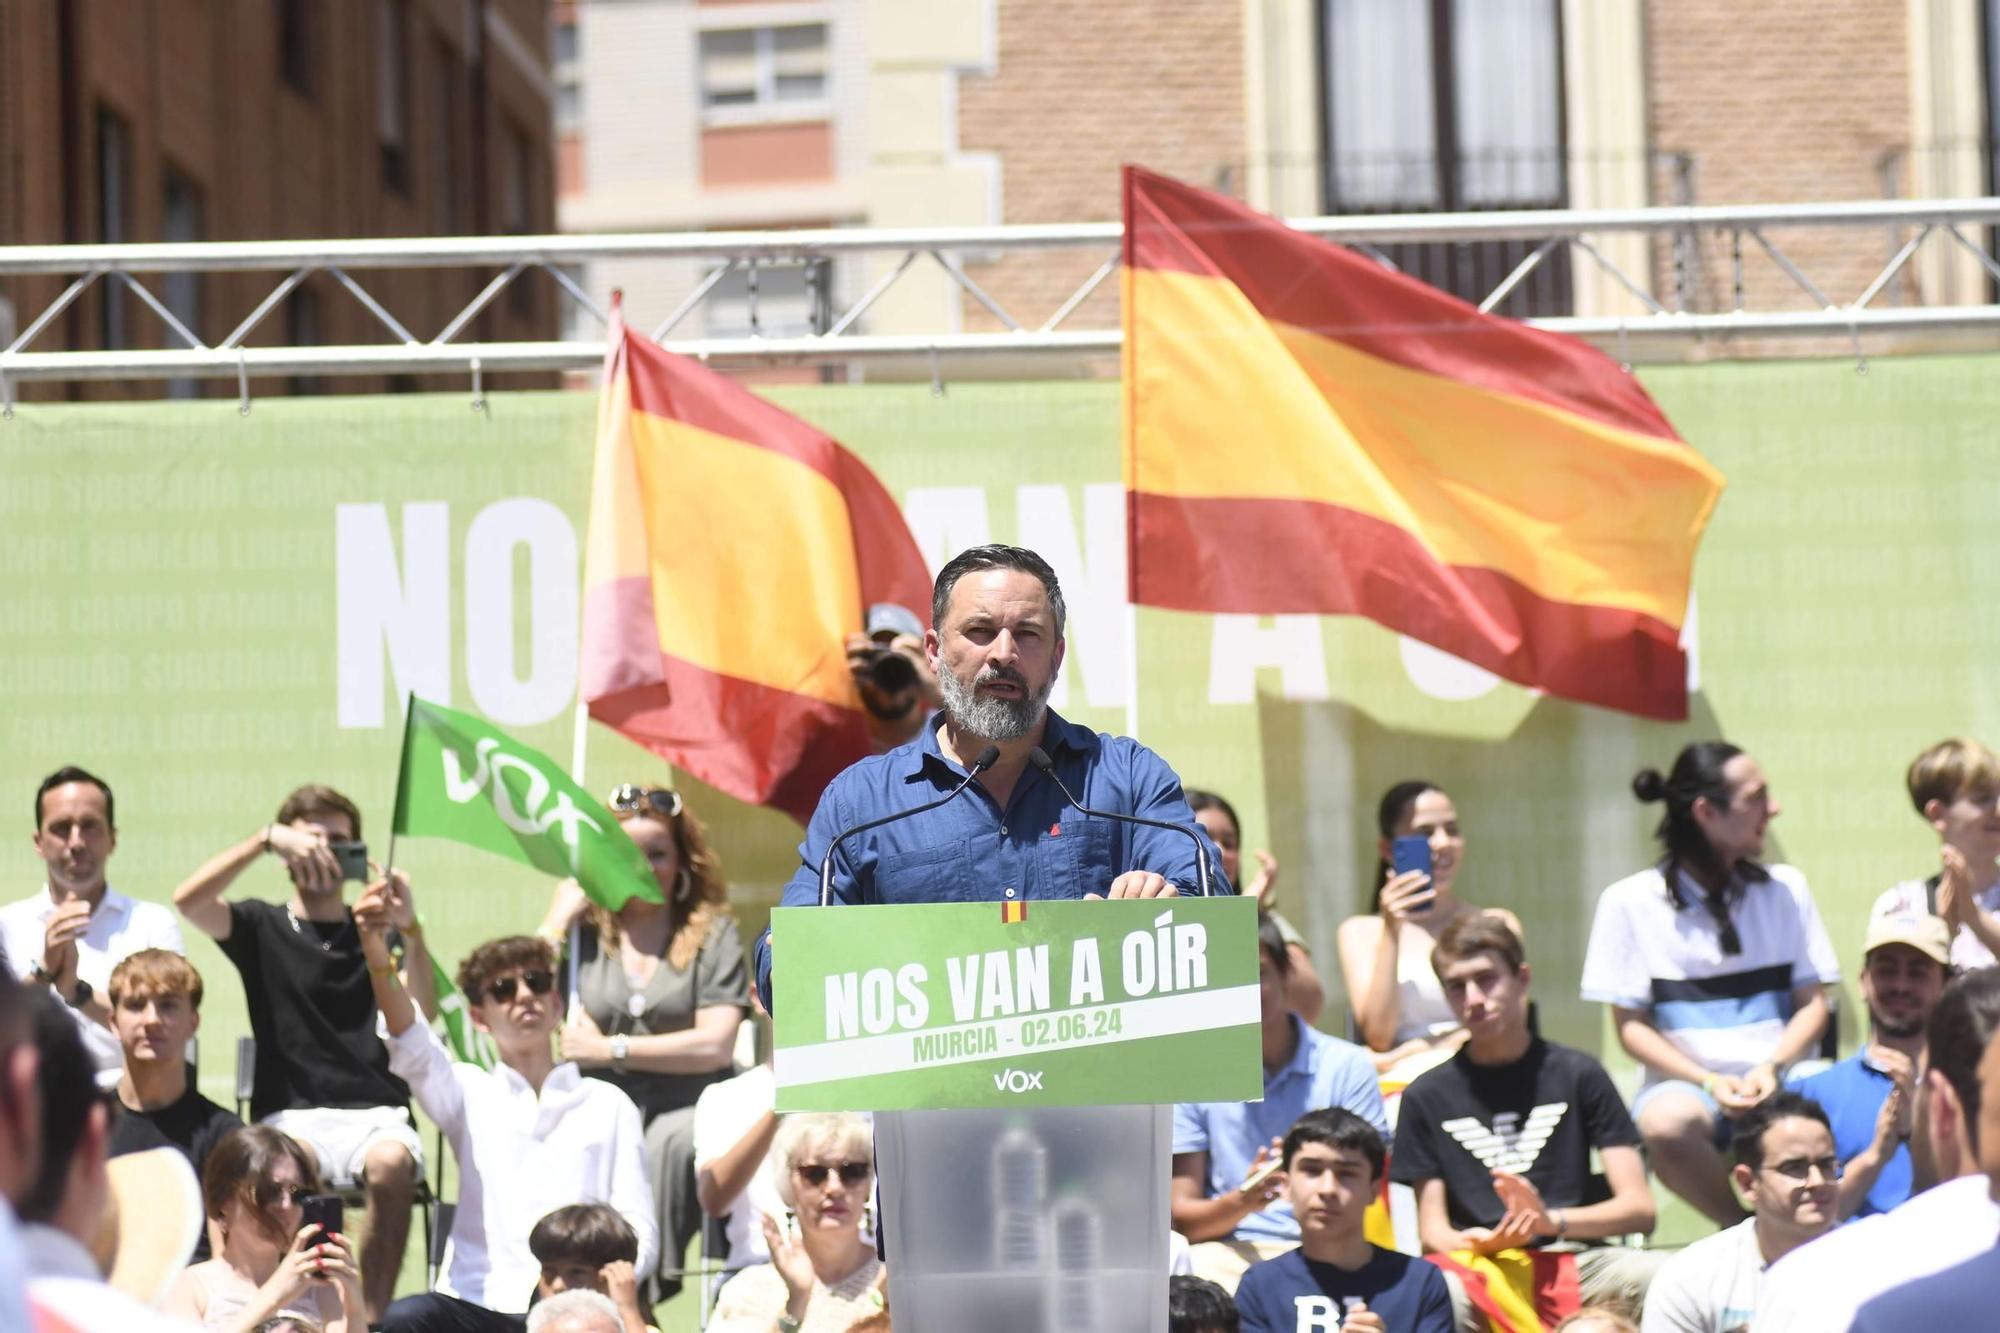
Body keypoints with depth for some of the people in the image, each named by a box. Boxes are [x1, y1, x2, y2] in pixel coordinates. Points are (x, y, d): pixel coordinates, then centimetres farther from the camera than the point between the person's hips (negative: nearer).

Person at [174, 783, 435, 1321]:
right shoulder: (263, 928, 14)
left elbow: (421, 1019, -1)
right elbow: (188, 900, -5)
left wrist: (408, 927, -15)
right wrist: (267, 838, -10)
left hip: (375, 1114, 1)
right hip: (291, 1114, -1)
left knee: (391, 1164, -35)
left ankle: (373, 1318, -32)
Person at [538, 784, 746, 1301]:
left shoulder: (713, 933, 9)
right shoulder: (585, 933, 15)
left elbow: (716, 1045, -2)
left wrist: (610, 1049, -3)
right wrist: (559, 919, 3)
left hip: (684, 1107, -1)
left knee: (669, 1143, -37)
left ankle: (653, 1289, -32)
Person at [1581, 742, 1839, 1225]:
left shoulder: (1785, 890, 13)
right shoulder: (1631, 901, 3)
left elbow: (1812, 1003, 10)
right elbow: (1631, 1024, 2)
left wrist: (1771, 1068, -10)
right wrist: (1709, 1082, -12)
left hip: (1780, 1077, 1)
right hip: (1686, 1082, -1)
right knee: (1667, 1123, -39)